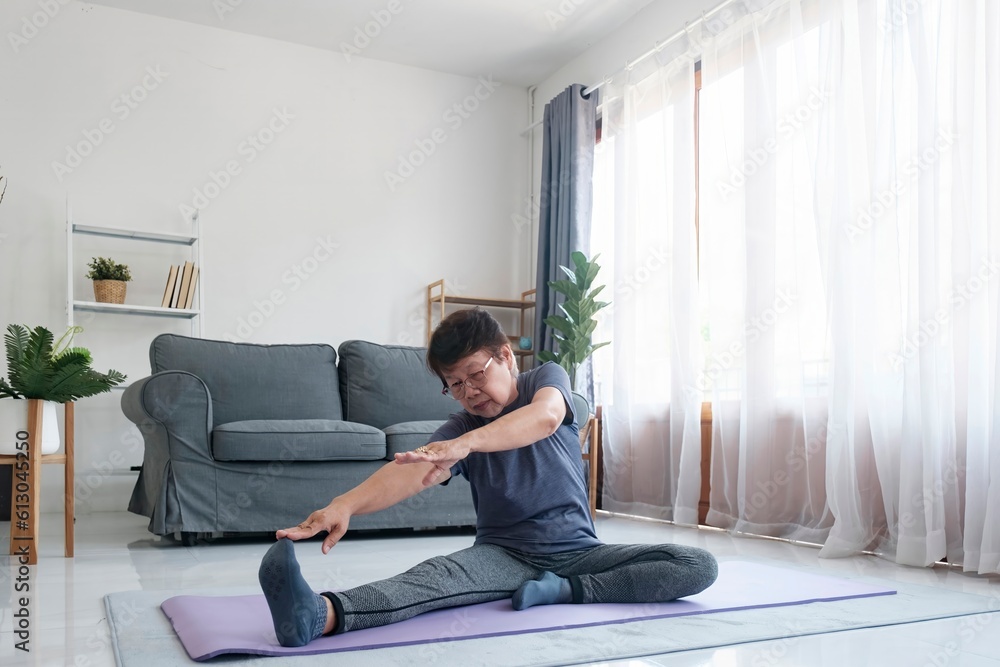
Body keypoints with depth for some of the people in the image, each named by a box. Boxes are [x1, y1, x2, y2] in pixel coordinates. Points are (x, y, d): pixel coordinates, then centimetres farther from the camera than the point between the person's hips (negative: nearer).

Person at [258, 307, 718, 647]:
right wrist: (345, 504, -44)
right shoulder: (460, 428, -1)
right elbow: (413, 471, -23)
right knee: (442, 571, -34)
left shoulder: (547, 378, -3)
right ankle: (322, 615, -57)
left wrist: (467, 443, -47)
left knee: (700, 566, -19)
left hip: (577, 549, 1)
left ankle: (567, 591, -26)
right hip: (505, 553, 0)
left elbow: (546, 416, -29)